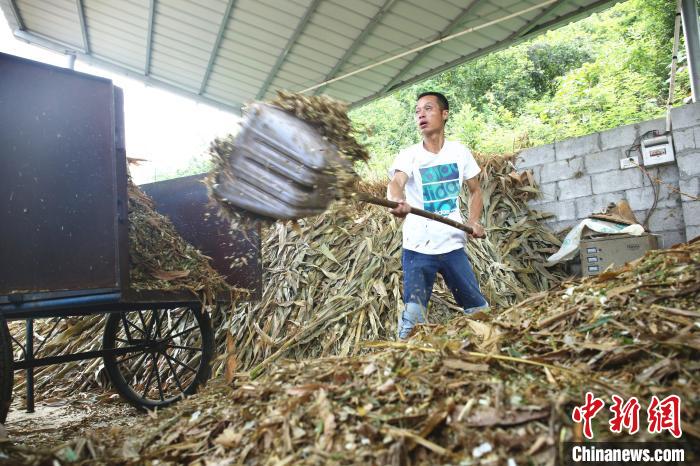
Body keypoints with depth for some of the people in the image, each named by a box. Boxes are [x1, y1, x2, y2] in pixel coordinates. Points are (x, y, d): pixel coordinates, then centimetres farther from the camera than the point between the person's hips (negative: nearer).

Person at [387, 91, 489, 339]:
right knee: (413, 314, -10)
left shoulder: (460, 152, 4)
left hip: (453, 246, 3)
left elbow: (475, 190, 16)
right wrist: (398, 201, -50)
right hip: (418, 249, -3)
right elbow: (395, 183, -26)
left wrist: (474, 221, -1)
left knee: (479, 310, 11)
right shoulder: (408, 155, -6)